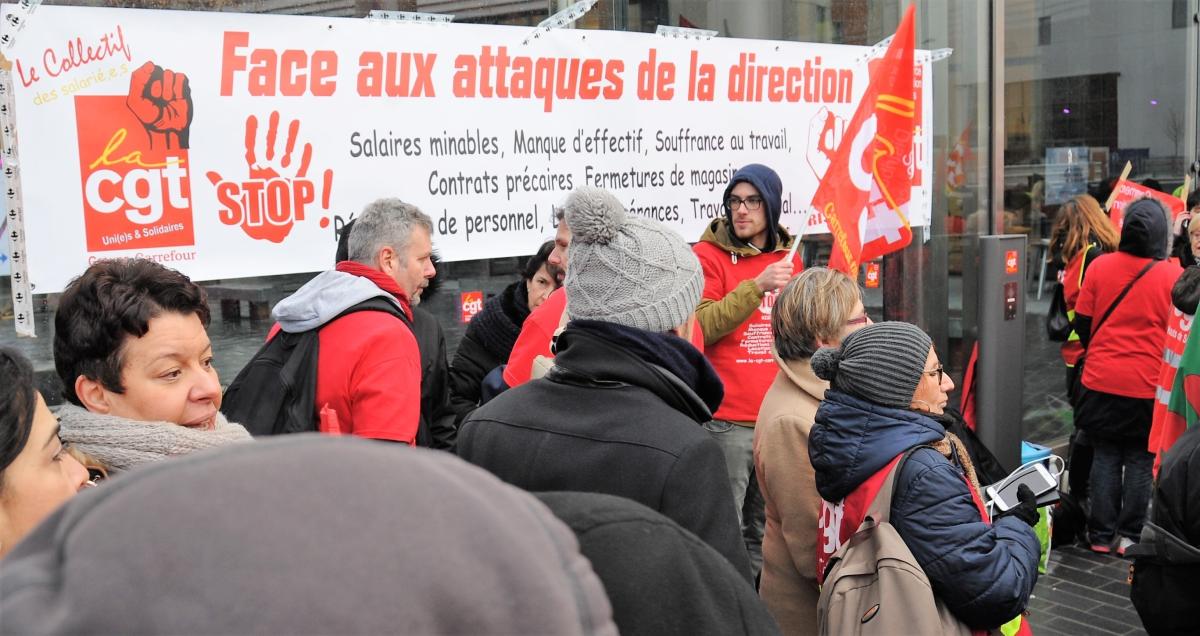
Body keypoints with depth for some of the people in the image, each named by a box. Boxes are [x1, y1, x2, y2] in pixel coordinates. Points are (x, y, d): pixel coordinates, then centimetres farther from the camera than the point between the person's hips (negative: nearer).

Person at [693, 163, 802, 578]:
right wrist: (757, 286, -24)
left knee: (765, 527, 15)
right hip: (727, 419, -5)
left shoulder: (788, 257, 12)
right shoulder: (708, 255, -4)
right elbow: (702, 326, -18)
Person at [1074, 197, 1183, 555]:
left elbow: (1082, 322, 3)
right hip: (1148, 388, -2)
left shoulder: (1099, 267, -5)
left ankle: (1101, 535, 14)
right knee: (1141, 461, 10)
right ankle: (1129, 536, 14)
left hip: (1101, 382, 2)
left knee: (1105, 457, 11)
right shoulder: (1174, 276, -10)